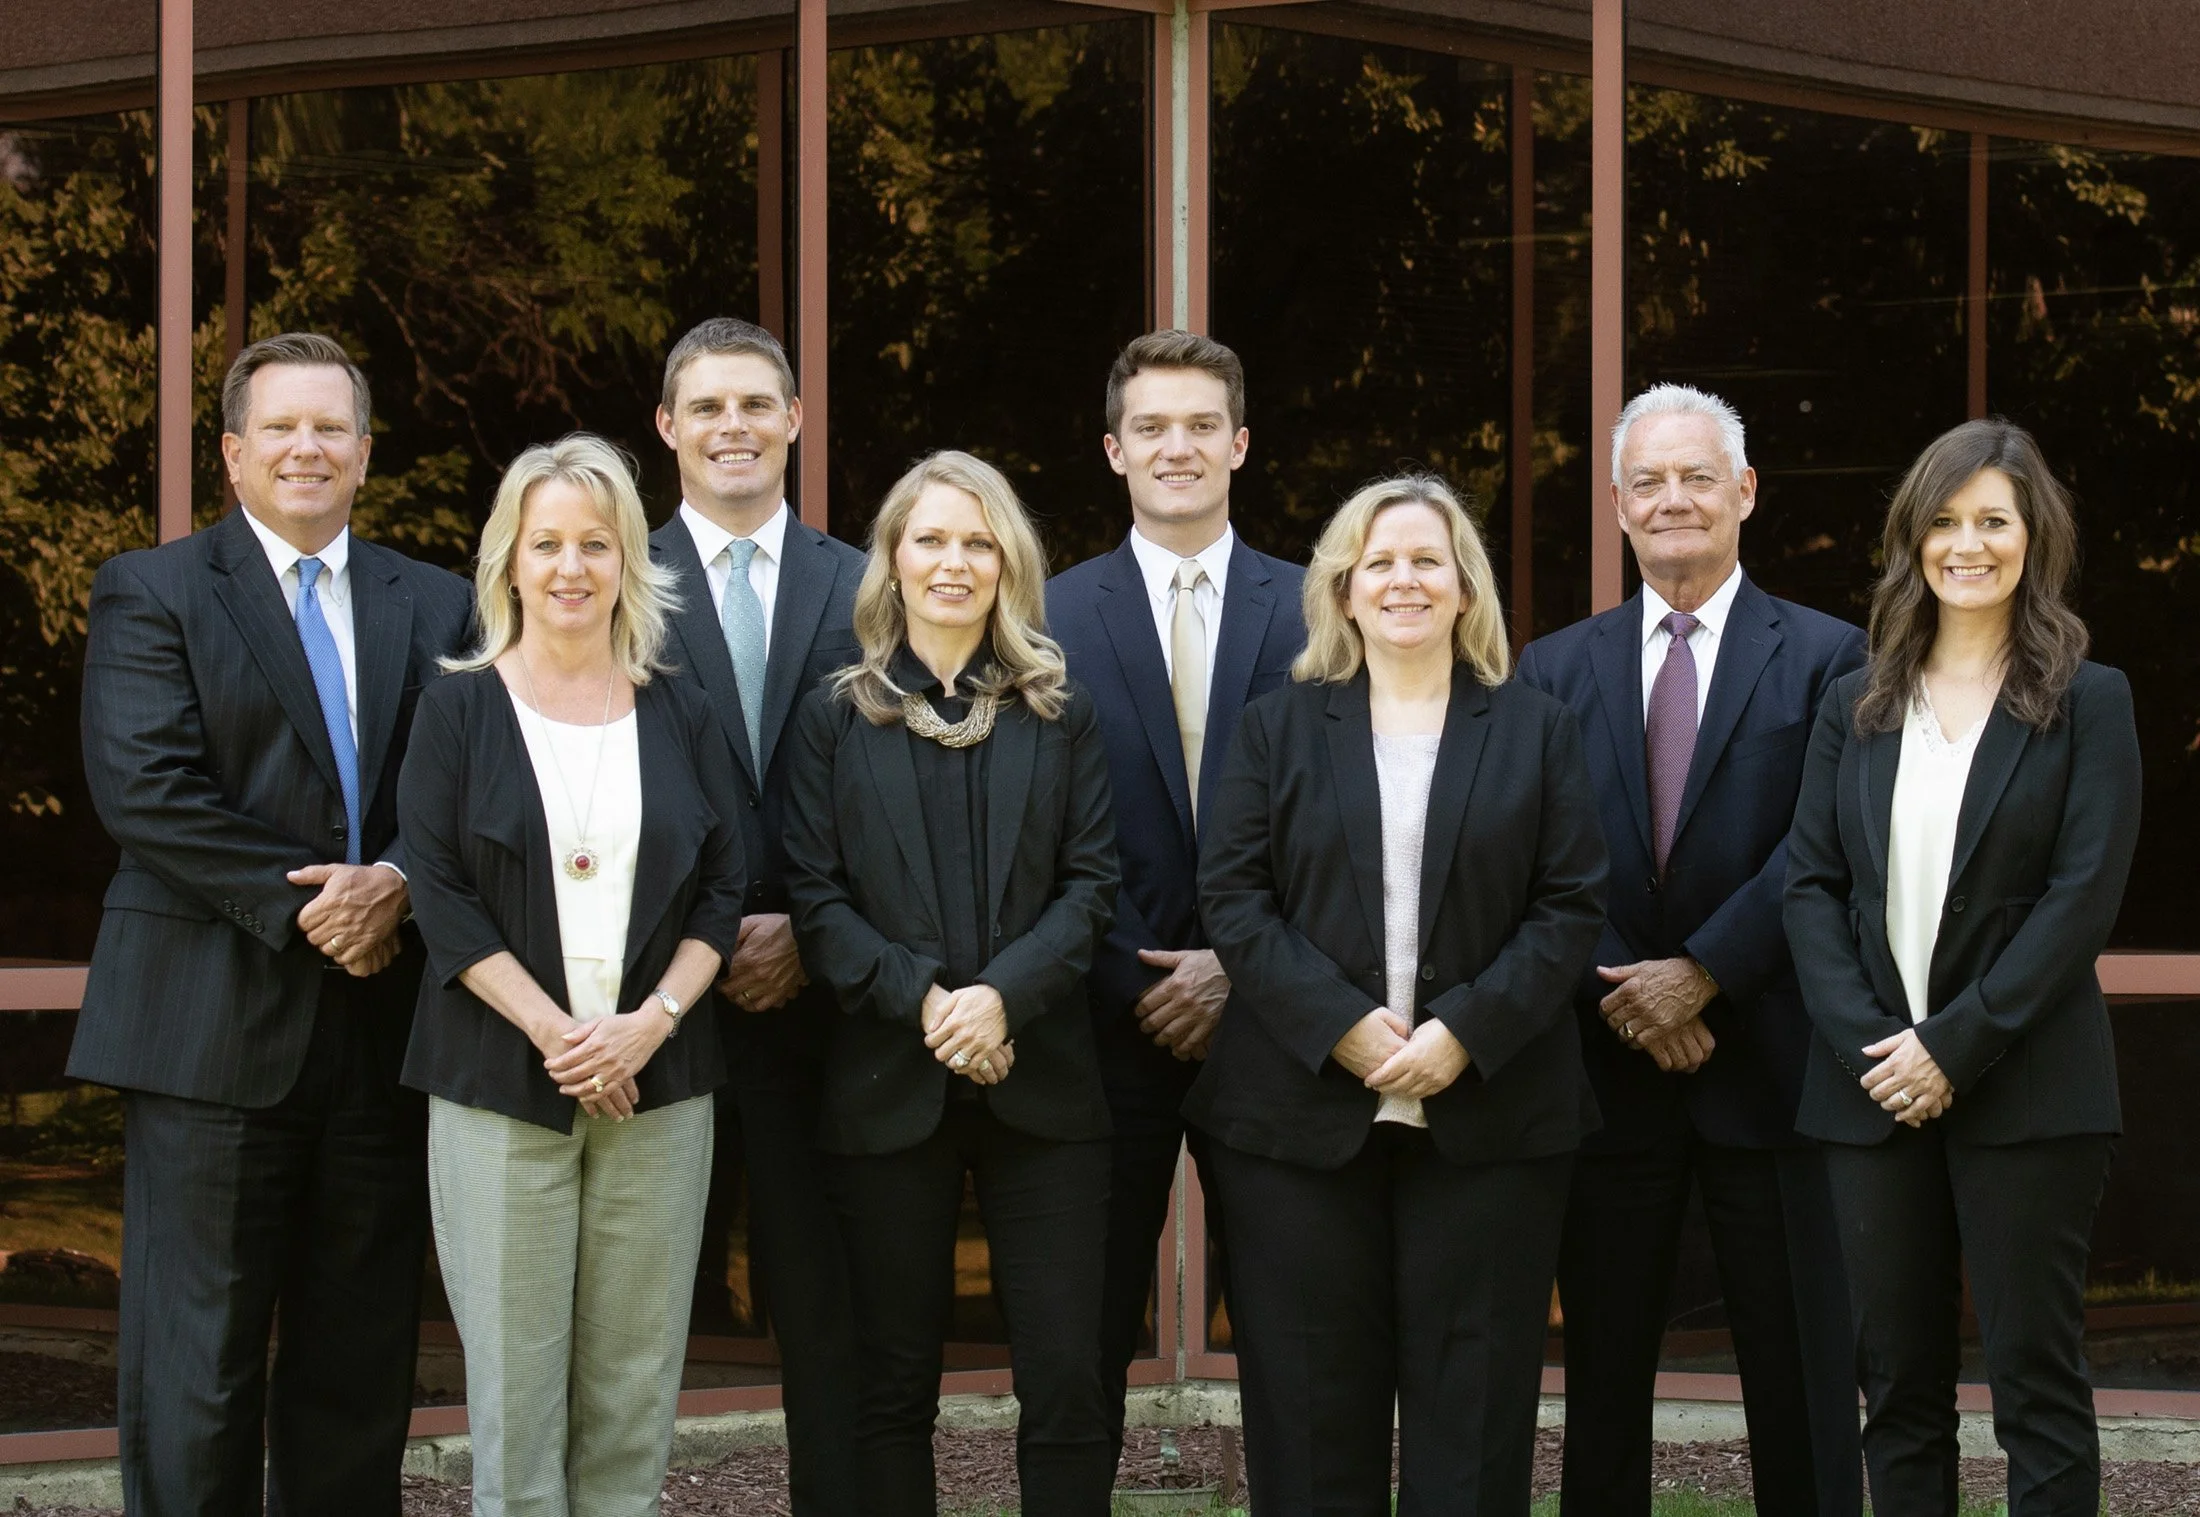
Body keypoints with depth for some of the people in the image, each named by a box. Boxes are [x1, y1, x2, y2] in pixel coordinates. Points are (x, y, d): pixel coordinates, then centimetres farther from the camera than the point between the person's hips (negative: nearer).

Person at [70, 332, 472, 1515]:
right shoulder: (150, 593, 2)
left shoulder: (436, 608, 13)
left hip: (383, 1018, 4)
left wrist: (395, 881, -15)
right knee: (196, 1371, 0)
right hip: (214, 1026, -4)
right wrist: (302, 901, -15)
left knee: (360, 1367, 9)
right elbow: (144, 790, -10)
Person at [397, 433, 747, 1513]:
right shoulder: (461, 709, 3)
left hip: (656, 1081, 2)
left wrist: (652, 1021, -9)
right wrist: (554, 1033, -12)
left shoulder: (680, 716, 9)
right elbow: (440, 894, -4)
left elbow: (723, 890, 7)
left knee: (635, 1381, 4)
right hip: (500, 1083, -2)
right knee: (514, 1373, -1)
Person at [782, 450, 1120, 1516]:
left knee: (1066, 1379, -2)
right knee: (895, 1380, 6)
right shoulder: (837, 719, 7)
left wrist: (1003, 994, -15)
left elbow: (1089, 883, 1)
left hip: (1039, 1084, 0)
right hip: (889, 1089, 0)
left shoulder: (1058, 716, 9)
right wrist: (921, 1000, -14)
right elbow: (816, 899, 0)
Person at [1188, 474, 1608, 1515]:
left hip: (1485, 1110, 0)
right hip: (1302, 1109, 0)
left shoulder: (1536, 730, 9)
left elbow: (1571, 907, 1)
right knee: (1312, 1404, 2)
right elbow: (1232, 898, 0)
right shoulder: (1278, 728, 9)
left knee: (1472, 1405, 3)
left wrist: (1464, 1033, -13)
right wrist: (1342, 1025, -13)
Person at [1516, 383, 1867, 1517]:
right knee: (1603, 1387, 10)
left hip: (1769, 1069, -2)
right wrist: (1616, 995, -11)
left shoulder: (1825, 658, 1)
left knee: (1801, 1391, 4)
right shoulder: (1554, 671, 9)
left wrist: (1702, 973, -16)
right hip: (1608, 1070, 2)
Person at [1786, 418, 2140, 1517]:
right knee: (1898, 1385, 8)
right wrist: (1868, 1043, -9)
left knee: (2037, 1383, 1)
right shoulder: (1856, 705, 11)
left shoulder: (2087, 703, 0)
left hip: (2024, 1087, -3)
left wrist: (1955, 1046, -14)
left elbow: (2085, 894, -8)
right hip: (1873, 1086, 4)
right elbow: (1811, 882, 5)